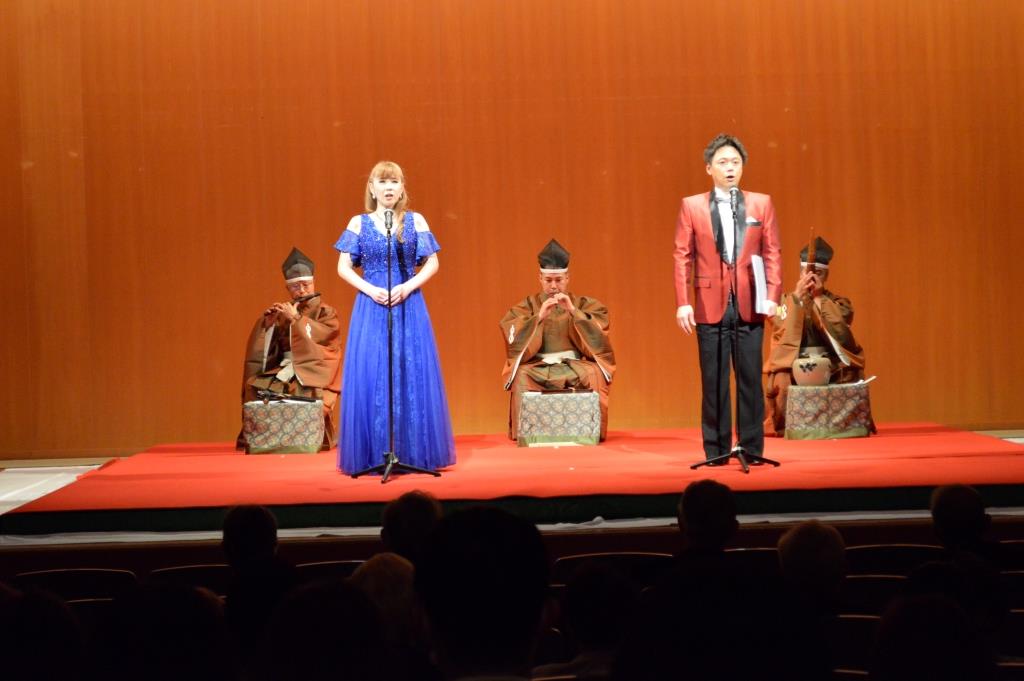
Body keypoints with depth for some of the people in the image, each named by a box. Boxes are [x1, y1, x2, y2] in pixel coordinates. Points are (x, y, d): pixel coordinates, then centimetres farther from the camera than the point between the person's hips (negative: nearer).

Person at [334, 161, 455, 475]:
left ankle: (414, 453, 7)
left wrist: (408, 287, -11)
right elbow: (343, 267, 3)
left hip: (409, 306, 0)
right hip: (371, 307, 0)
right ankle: (372, 456, 5)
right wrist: (370, 290, -12)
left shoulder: (416, 221, 5)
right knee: (371, 376, -2)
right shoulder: (358, 223, 5)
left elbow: (432, 263, 4)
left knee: (413, 375, -1)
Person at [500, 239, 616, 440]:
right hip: (537, 368, 0)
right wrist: (539, 316, -21)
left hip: (575, 367, 0)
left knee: (594, 374, -32)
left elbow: (598, 335, -9)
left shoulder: (585, 304, 8)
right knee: (521, 376, -32)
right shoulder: (526, 307, 8)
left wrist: (573, 311, -21)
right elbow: (514, 338, -8)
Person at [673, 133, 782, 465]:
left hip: (750, 306, 1)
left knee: (750, 379, 2)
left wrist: (772, 296, -6)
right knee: (714, 381, 3)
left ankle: (752, 448, 9)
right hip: (710, 306, 0)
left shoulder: (761, 203, 8)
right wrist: (683, 303, -5)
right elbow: (683, 257, 3)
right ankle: (716, 450, 10)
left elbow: (772, 254, 6)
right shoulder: (691, 206, 6)